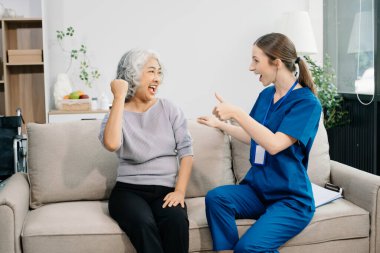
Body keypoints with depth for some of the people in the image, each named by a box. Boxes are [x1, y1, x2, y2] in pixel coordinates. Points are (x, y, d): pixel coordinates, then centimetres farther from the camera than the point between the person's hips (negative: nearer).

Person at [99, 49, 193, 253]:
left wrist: (180, 191, -10)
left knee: (176, 221, -31)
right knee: (144, 224, -33)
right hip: (129, 190, -1)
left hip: (165, 189, 1)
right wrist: (119, 97, -14)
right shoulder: (117, 115, 3)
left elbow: (186, 151, 3)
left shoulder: (169, 109, 9)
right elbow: (111, 144, -21)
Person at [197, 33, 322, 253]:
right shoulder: (266, 95, 8)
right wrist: (220, 124, 23)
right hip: (257, 188, 6)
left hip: (291, 198, -6)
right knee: (216, 197, -25)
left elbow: (274, 144, -25)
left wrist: (236, 113, -27)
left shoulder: (307, 102, -12)